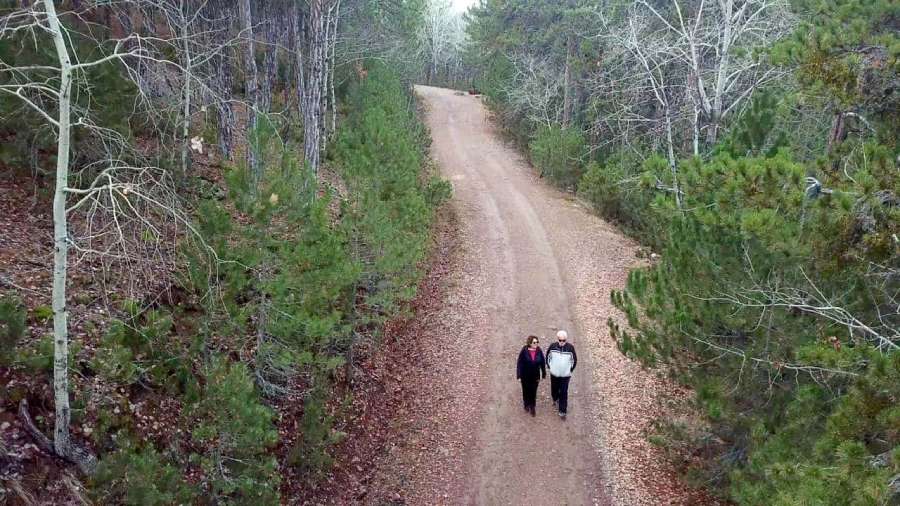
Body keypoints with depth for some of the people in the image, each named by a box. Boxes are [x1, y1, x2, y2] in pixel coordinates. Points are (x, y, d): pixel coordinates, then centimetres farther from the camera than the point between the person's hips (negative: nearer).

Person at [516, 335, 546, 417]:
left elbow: (542, 363, 1)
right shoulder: (524, 351, -18)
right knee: (526, 391, 16)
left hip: (535, 376, 1)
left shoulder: (539, 351, -10)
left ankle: (532, 407, 25)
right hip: (525, 376, -1)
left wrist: (543, 373, 7)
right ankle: (527, 405, 40)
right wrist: (519, 375, -13)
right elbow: (519, 363, -13)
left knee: (533, 392, 7)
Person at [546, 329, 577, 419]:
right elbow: (548, 356, 5)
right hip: (554, 374, 2)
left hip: (565, 375, -2)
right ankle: (555, 399, 52)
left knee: (564, 393, 0)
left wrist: (571, 370, 3)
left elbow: (574, 359, 0)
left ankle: (562, 411, 10)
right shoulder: (552, 346, -13)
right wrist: (549, 366, 5)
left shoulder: (570, 348, -15)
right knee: (554, 389, 19)